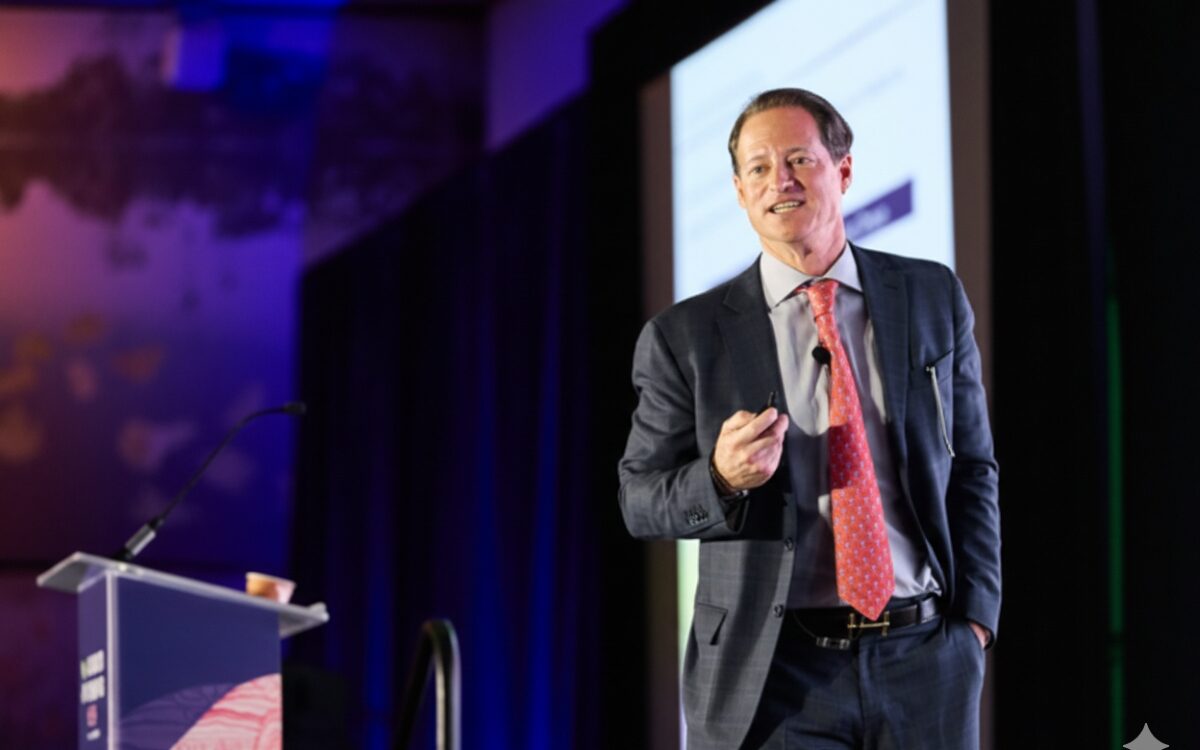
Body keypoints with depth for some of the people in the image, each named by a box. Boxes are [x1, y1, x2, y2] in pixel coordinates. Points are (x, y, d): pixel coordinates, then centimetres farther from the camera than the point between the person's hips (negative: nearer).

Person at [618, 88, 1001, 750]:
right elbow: (639, 501, 3)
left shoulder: (933, 299, 7)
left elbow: (973, 466, 11)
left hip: (925, 658, 2)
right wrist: (722, 478, -17)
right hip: (775, 673, -2)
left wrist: (975, 613, 2)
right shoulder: (685, 337, 0)